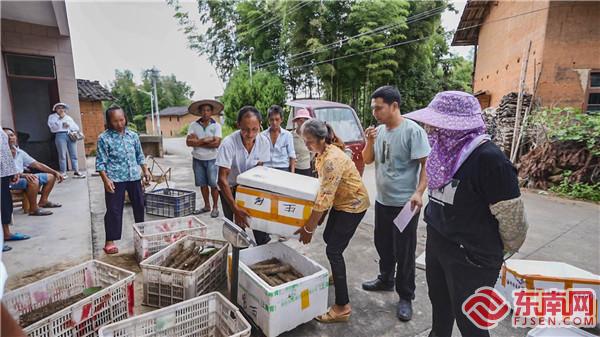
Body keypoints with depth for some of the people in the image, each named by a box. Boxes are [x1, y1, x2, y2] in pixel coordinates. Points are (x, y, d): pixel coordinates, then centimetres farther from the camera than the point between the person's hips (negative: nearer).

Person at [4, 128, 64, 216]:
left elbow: (37, 164, 12)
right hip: (10, 182, -8)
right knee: (33, 181, -36)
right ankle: (33, 209, -21)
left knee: (51, 176, 9)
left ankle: (43, 201, 16)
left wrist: (55, 172, 6)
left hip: (22, 178, 8)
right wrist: (23, 175, -41)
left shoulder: (20, 152, 8)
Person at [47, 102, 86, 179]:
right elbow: (53, 127, -5)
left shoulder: (68, 117, 25)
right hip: (60, 135, -3)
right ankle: (63, 173, -5)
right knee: (62, 155, -8)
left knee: (74, 155, -1)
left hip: (71, 135, 3)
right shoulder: (52, 116, 14)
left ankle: (76, 171, -1)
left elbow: (76, 127, 15)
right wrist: (60, 119, -3)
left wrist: (69, 125, -3)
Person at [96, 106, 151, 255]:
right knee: (114, 210, 1)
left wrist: (145, 170, 7)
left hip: (134, 177, 5)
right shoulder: (104, 138, -6)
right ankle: (110, 241, 11)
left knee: (139, 205, 14)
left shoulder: (133, 135, 7)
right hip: (115, 179, -4)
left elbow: (140, 156, 15)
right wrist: (106, 179, -15)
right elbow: (100, 162, -8)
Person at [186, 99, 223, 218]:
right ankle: (206, 206, 27)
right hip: (197, 159, 3)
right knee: (203, 184, 12)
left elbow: (216, 143, -16)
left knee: (213, 184, 0)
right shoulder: (193, 125, 1)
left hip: (212, 160, -3)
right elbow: (188, 142, -8)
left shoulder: (216, 125, -5)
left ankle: (215, 207, 15)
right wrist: (205, 140, -16)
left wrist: (197, 142, -11)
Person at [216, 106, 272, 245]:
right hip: (230, 188, -3)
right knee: (236, 225, 1)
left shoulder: (264, 142, -20)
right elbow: (222, 179, -31)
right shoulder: (228, 143, -32)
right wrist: (235, 207, -37)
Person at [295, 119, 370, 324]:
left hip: (353, 205, -10)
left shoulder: (332, 159, -31)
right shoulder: (323, 153, -1)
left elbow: (324, 198, -31)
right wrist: (319, 215, 12)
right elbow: (324, 186, 11)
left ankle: (343, 308, 1)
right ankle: (337, 276, 47)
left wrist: (308, 228, -24)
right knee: (329, 238, 22)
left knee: (333, 250, -8)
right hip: (340, 202, 10)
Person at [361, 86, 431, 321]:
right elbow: (367, 160, 10)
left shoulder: (413, 130, -15)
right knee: (383, 245, 21)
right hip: (382, 200, 7)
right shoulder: (379, 130, 5)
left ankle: (405, 297, 23)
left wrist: (419, 192, -26)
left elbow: (426, 164, -15)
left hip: (404, 203, -7)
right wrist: (370, 142, -8)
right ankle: (386, 280, 43)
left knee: (404, 252, 6)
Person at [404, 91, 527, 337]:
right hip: (436, 244, 7)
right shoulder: (446, 151, 0)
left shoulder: (488, 158, -25)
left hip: (471, 258, -7)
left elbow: (511, 217, -19)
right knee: (439, 303, 25)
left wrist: (493, 249, -2)